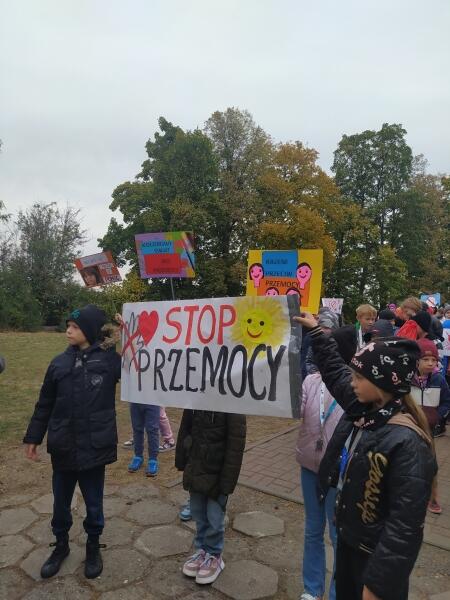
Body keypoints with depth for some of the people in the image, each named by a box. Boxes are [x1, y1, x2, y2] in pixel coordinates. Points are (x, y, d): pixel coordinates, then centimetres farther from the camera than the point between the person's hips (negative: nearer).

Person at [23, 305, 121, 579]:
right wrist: (33, 437, 11)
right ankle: (61, 545, 43)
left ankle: (93, 547, 38)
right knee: (61, 502, 19)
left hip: (94, 447, -3)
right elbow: (45, 404, 8)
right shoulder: (60, 362, 1)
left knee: (93, 502, 14)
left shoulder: (110, 359, -8)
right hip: (62, 447, 3)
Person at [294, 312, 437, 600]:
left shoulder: (407, 443, -31)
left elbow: (405, 524, -30)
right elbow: (335, 370, 8)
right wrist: (315, 330, 16)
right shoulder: (364, 409, -8)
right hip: (349, 535, 7)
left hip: (378, 553, -7)